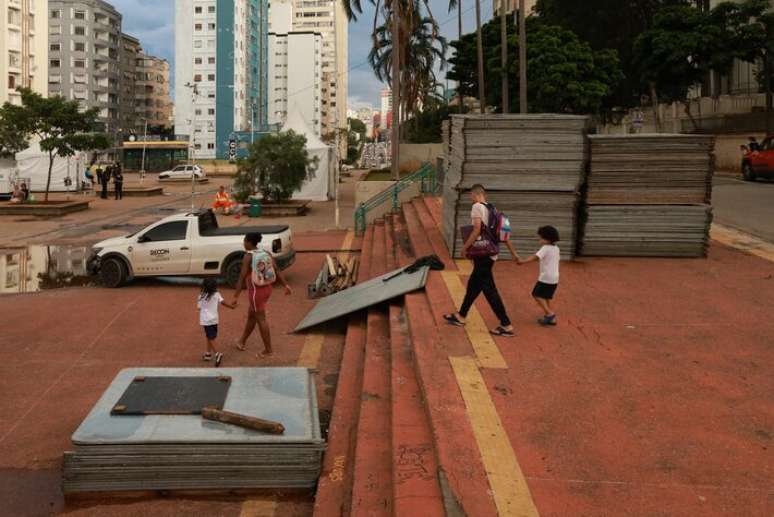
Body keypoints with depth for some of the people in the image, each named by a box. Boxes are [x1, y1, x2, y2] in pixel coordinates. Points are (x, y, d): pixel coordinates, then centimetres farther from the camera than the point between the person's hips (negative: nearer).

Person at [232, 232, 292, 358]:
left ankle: (268, 349, 9)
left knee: (261, 319, 3)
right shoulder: (266, 253, 3)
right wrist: (286, 285, 2)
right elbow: (277, 270, 0)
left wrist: (236, 296, -17)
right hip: (267, 288, 8)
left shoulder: (248, 256, -17)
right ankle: (242, 342, 39)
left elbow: (242, 277, -19)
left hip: (256, 290, -8)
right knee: (251, 315, 23)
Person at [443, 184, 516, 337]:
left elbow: (477, 230, -21)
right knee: (473, 285, 20)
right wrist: (513, 252, 16)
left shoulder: (477, 207, -11)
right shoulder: (492, 209, 12)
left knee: (489, 289, -5)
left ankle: (506, 326, -5)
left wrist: (465, 247, -11)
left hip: (482, 254, -9)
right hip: (491, 254, 9)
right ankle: (460, 316, 34)